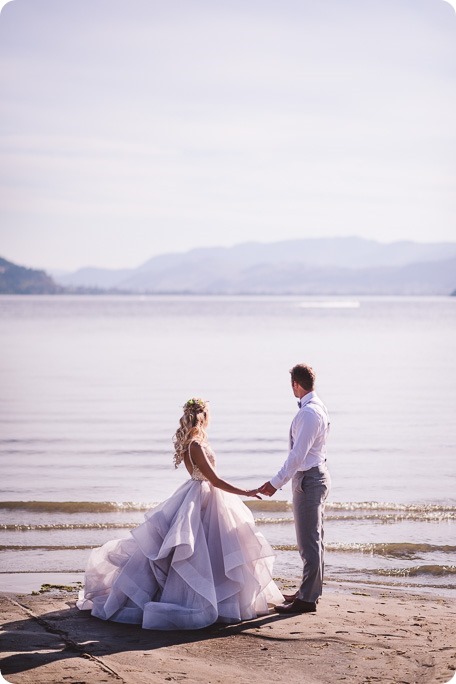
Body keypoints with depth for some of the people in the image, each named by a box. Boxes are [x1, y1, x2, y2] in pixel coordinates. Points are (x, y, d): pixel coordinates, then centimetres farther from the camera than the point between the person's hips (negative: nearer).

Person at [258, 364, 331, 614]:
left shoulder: (308, 413, -21)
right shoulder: (318, 407, 11)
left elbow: (298, 454, -25)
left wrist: (276, 482, -22)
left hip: (309, 479, -11)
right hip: (316, 474, 11)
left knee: (309, 540, -7)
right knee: (313, 538, 18)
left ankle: (307, 598, -4)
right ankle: (310, 590, 29)